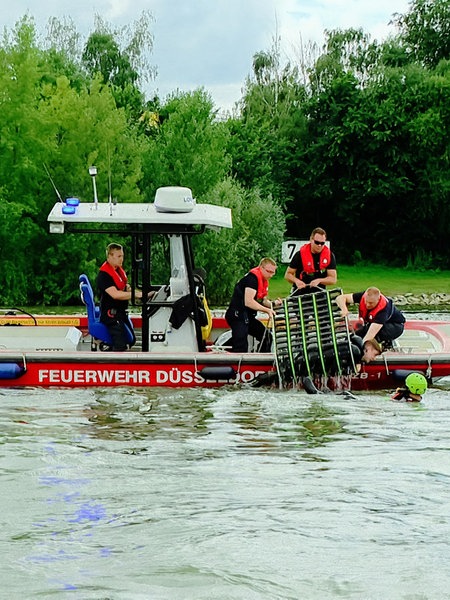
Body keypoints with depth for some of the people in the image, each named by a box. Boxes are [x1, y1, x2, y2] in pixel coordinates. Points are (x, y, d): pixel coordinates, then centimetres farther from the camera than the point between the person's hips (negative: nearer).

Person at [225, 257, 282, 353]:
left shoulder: (264, 280, 14)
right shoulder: (253, 277, -18)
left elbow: (263, 300, 20)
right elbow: (248, 302, -26)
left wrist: (273, 303, -1)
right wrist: (267, 310, -20)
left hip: (248, 316, 10)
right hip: (237, 316, -10)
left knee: (267, 337, 14)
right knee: (241, 348, -18)